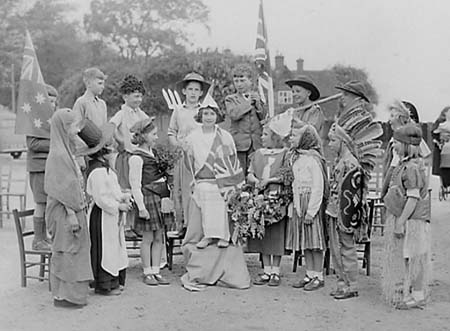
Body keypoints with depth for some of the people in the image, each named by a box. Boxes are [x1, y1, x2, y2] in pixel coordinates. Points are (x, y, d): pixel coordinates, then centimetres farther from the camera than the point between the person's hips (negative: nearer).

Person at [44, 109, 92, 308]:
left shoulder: (64, 151, 12)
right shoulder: (58, 154, -18)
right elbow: (63, 189, -21)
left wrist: (80, 206, 18)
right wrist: (71, 213, -21)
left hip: (72, 210, 10)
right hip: (64, 212, -10)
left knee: (67, 252, 15)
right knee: (66, 251, -2)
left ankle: (64, 292, 24)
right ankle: (63, 295, 6)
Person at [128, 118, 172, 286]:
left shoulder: (154, 152, 13)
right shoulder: (137, 157, -11)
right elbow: (135, 185, -13)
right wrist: (141, 207, -15)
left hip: (161, 196, 8)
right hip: (148, 197, -7)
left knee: (159, 237, 9)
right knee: (148, 237, 0)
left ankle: (156, 271, 17)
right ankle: (147, 273, 11)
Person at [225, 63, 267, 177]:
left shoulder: (257, 97, 14)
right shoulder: (230, 99, 6)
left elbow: (265, 117, 8)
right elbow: (234, 114, -14)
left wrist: (258, 104, -7)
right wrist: (248, 102, -5)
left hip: (256, 143, 2)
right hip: (239, 142, -2)